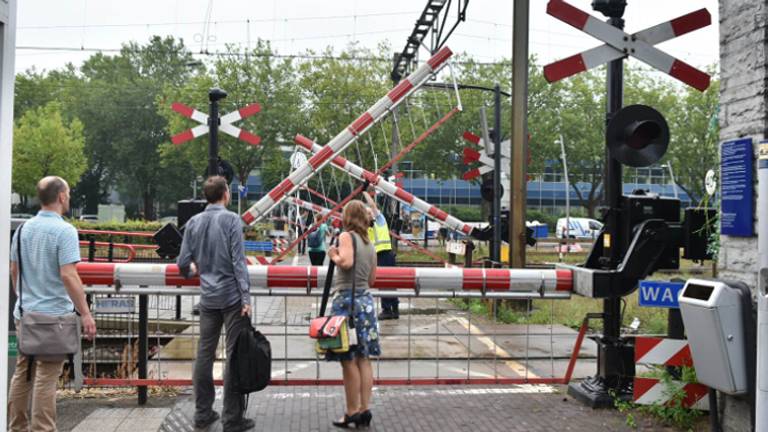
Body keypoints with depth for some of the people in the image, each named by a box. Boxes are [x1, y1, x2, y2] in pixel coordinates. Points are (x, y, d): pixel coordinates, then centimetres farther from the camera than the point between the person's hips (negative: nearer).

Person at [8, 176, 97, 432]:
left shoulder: (24, 229, 7)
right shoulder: (64, 230, -16)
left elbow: (14, 270, 15)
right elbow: (68, 275, -22)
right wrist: (85, 314, -19)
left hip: (25, 313, 7)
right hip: (53, 314, -7)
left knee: (22, 373, 16)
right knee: (46, 378, -1)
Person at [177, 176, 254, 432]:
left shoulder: (193, 223, 5)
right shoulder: (231, 219, -8)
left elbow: (183, 263, 6)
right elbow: (238, 261, -14)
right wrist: (246, 297, -14)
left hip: (208, 298, 5)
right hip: (232, 297, -5)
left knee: (205, 353, 12)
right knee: (235, 355, 0)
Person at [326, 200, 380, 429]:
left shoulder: (347, 236, -6)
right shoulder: (369, 244, 14)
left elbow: (346, 261, -23)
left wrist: (334, 256, -5)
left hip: (347, 300, -7)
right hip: (366, 300, 7)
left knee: (349, 360, -2)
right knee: (363, 359, 9)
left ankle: (352, 412, 3)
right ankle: (365, 409, 12)